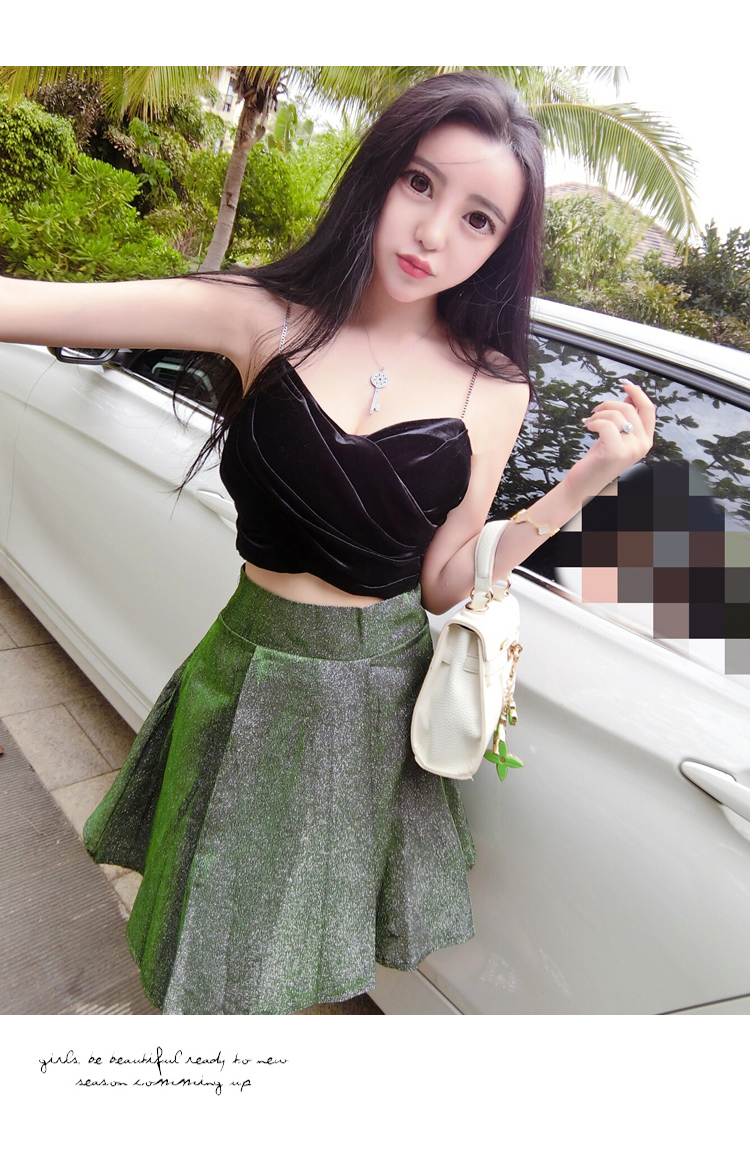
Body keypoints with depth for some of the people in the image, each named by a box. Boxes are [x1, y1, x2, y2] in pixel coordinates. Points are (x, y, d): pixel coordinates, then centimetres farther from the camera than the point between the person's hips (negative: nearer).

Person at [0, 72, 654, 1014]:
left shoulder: (492, 390, -7)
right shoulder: (268, 318, -12)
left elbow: (446, 585, -8)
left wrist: (581, 485, -14)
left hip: (380, 692, 1)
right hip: (254, 669, 0)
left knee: (304, 945, 26)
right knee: (222, 918, 25)